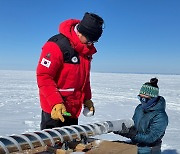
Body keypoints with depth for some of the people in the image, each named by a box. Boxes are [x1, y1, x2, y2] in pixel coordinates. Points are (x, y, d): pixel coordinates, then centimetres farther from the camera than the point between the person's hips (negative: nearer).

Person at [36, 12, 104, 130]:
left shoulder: (87, 50, 9)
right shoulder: (57, 45, -18)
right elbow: (43, 76, -20)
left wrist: (87, 99, 15)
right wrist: (56, 103, -25)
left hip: (74, 110, 8)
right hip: (55, 110, -8)